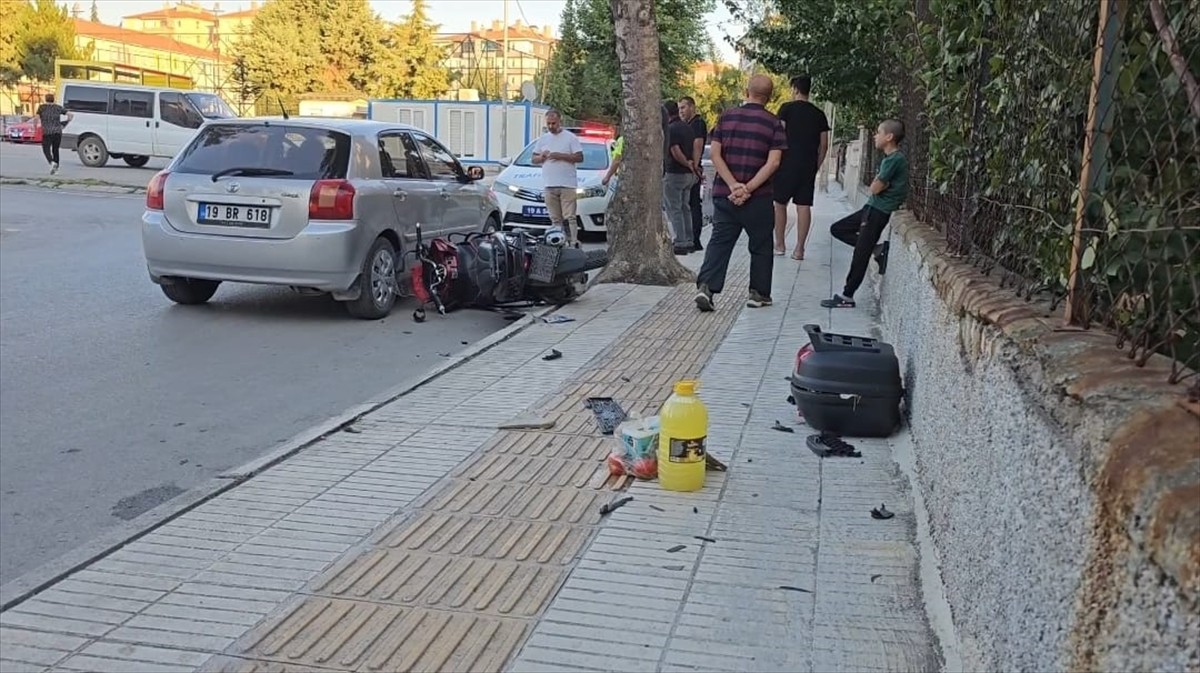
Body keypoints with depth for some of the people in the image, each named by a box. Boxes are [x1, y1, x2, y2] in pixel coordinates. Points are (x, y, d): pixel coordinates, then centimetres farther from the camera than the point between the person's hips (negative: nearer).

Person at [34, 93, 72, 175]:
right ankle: (56, 168, 11)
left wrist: (34, 125, 10)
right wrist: (65, 124, 14)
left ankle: (52, 163, -22)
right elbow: (71, 115, 6)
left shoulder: (42, 107, 2)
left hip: (47, 132, -3)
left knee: (46, 149, 3)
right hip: (58, 132, 3)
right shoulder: (58, 108, 9)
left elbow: (36, 118, -7)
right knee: (55, 150, 15)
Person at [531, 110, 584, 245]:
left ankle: (571, 243, -14)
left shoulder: (570, 137, 2)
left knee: (569, 218, -11)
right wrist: (542, 157, -3)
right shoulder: (543, 139, 17)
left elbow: (579, 157, -6)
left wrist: (560, 156, -13)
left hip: (567, 185, -5)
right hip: (549, 185, 5)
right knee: (555, 219, 7)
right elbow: (534, 159, 20)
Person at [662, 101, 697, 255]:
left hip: (674, 173, -8)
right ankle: (688, 242, 17)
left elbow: (676, 152, -21)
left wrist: (687, 164, -10)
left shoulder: (671, 129, -15)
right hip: (688, 174, 8)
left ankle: (680, 243, -5)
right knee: (685, 208, 15)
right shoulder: (687, 127, 11)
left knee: (674, 209, -3)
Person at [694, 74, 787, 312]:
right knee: (760, 246, 12)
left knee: (719, 241, 5)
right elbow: (773, 162, -13)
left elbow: (715, 154, -3)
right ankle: (758, 293, 18)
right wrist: (748, 189, -16)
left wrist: (733, 185, -10)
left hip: (724, 194, 2)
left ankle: (705, 287, -10)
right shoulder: (773, 123, -3)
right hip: (758, 198, -2)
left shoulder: (726, 117, 4)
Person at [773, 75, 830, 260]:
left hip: (788, 163, -4)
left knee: (780, 203, 9)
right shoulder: (819, 114, 12)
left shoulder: (787, 108, -1)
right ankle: (799, 249, 2)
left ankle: (780, 244, 12)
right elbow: (824, 145, 10)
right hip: (809, 166, 4)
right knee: (804, 206, 2)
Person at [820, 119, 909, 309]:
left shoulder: (895, 159, -18)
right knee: (837, 229, 14)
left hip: (880, 211, -10)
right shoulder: (889, 158, 12)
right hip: (873, 207, 10)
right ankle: (876, 249, 9)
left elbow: (875, 188, -18)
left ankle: (847, 297, 3)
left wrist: (880, 183, -1)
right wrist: (881, 182, -6)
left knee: (860, 256, -5)